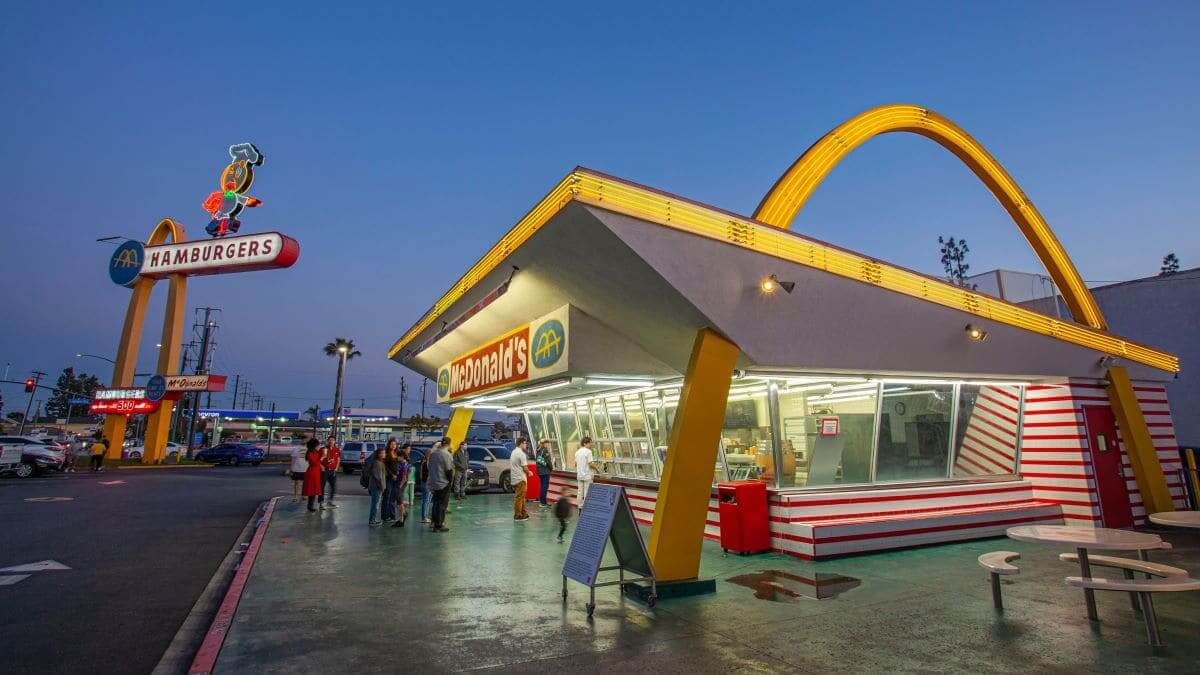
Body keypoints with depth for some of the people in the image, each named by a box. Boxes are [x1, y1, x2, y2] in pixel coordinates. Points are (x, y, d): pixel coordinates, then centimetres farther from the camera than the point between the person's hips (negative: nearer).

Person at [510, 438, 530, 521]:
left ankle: (523, 513, 24)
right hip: (520, 478, -9)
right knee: (519, 497, -3)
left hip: (514, 478, 9)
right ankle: (518, 515, 2)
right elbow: (524, 467, -17)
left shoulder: (513, 452, 12)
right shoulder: (521, 454, -16)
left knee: (520, 497, 16)